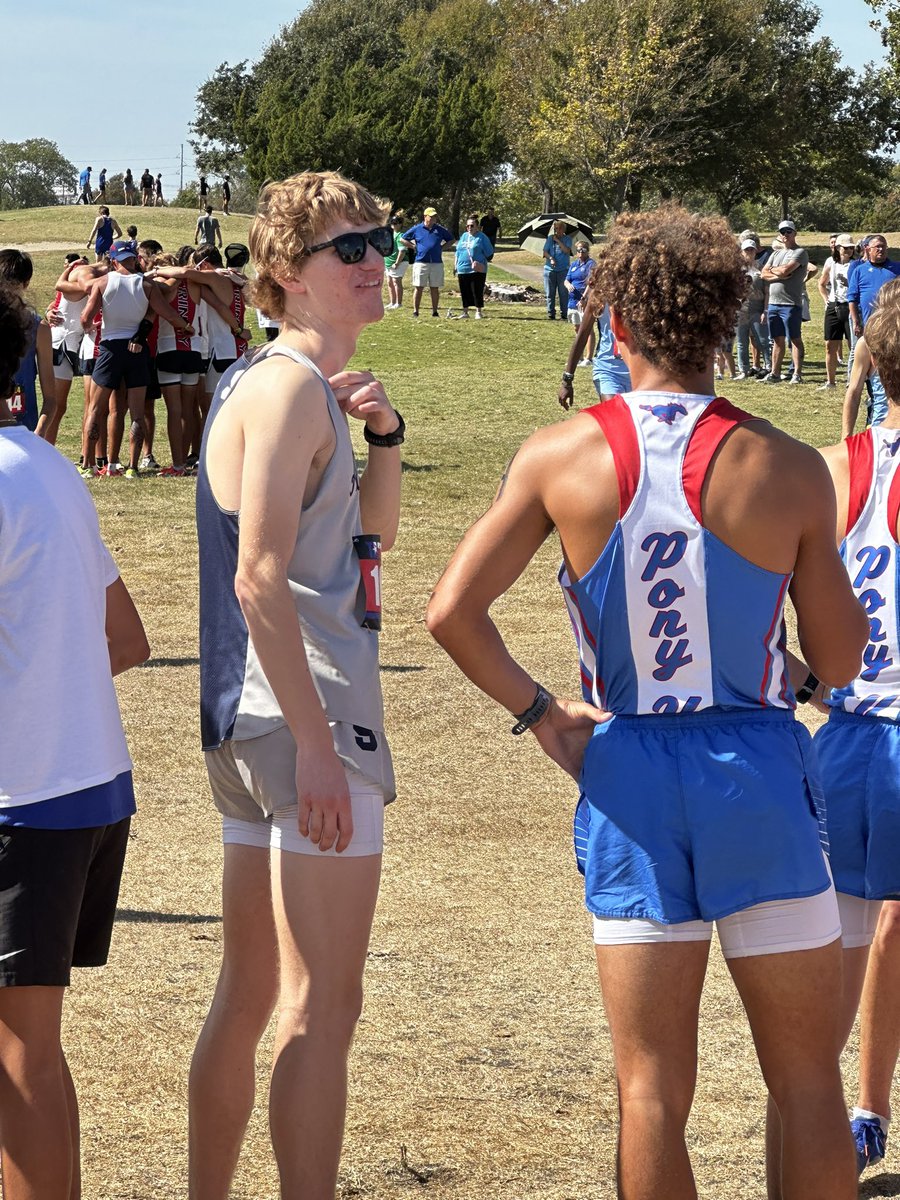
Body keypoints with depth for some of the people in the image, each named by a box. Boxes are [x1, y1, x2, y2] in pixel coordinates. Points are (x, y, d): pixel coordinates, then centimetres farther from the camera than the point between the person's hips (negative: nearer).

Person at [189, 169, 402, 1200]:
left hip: (250, 728, 10)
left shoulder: (267, 379, 16)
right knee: (322, 1009, -8)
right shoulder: (291, 385, -13)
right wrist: (315, 747, -24)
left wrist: (383, 437, 4)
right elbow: (260, 576, -22)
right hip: (301, 719, -10)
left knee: (248, 996, 16)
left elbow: (373, 529, 24)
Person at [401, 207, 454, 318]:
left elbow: (450, 240, 21)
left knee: (435, 288, 5)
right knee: (418, 287, -2)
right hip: (421, 262, -2)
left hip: (437, 263, 2)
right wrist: (414, 247, 1)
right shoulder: (417, 229, 4)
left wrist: (441, 248, 7)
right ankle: (415, 311, 0)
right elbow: (404, 240, 10)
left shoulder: (440, 229, 9)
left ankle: (435, 311, 10)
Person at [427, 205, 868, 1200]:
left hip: (627, 774, 1)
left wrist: (541, 718, 6)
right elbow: (839, 660, 0)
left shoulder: (560, 458, -5)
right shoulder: (788, 471, -7)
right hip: (757, 765, -1)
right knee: (806, 1083, 9)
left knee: (652, 1089, 8)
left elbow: (451, 612, -6)